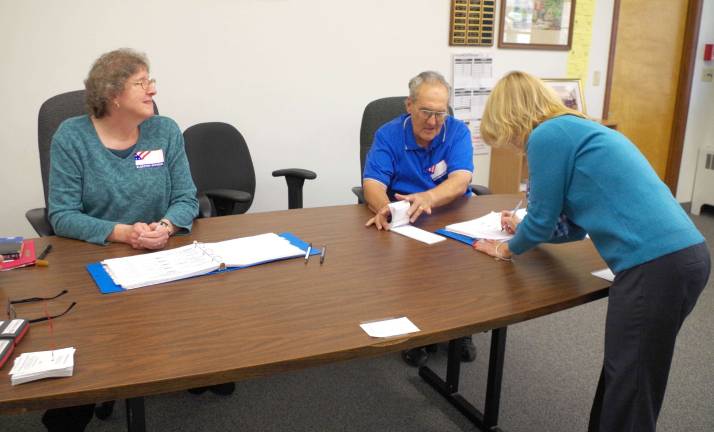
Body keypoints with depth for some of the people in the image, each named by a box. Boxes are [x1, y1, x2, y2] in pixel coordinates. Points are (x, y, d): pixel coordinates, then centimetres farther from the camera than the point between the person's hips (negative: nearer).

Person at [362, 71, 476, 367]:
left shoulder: (458, 132, -4)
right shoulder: (388, 135, -4)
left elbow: (460, 181, -20)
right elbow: (372, 184, -16)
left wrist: (427, 199, -43)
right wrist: (385, 207, -42)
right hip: (402, 221, 0)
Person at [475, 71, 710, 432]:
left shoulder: (547, 135, -6)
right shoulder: (576, 129, 21)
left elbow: (542, 220, 0)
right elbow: (573, 223, 28)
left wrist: (507, 249, 18)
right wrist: (525, 229, 40)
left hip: (654, 266, -9)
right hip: (684, 255, 9)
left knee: (629, 394, 4)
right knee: (621, 378, 22)